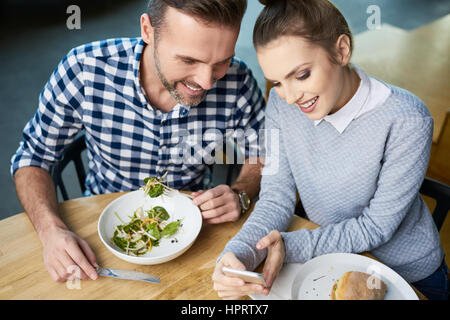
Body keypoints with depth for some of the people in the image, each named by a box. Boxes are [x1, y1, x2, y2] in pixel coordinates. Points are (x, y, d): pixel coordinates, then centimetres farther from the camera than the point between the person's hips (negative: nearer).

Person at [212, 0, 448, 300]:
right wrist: (236, 253, -31)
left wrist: (291, 246, -32)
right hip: (329, 262, 3)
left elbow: (376, 226, -21)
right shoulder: (281, 104, -15)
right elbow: (275, 198, -13)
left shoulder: (405, 120, -27)